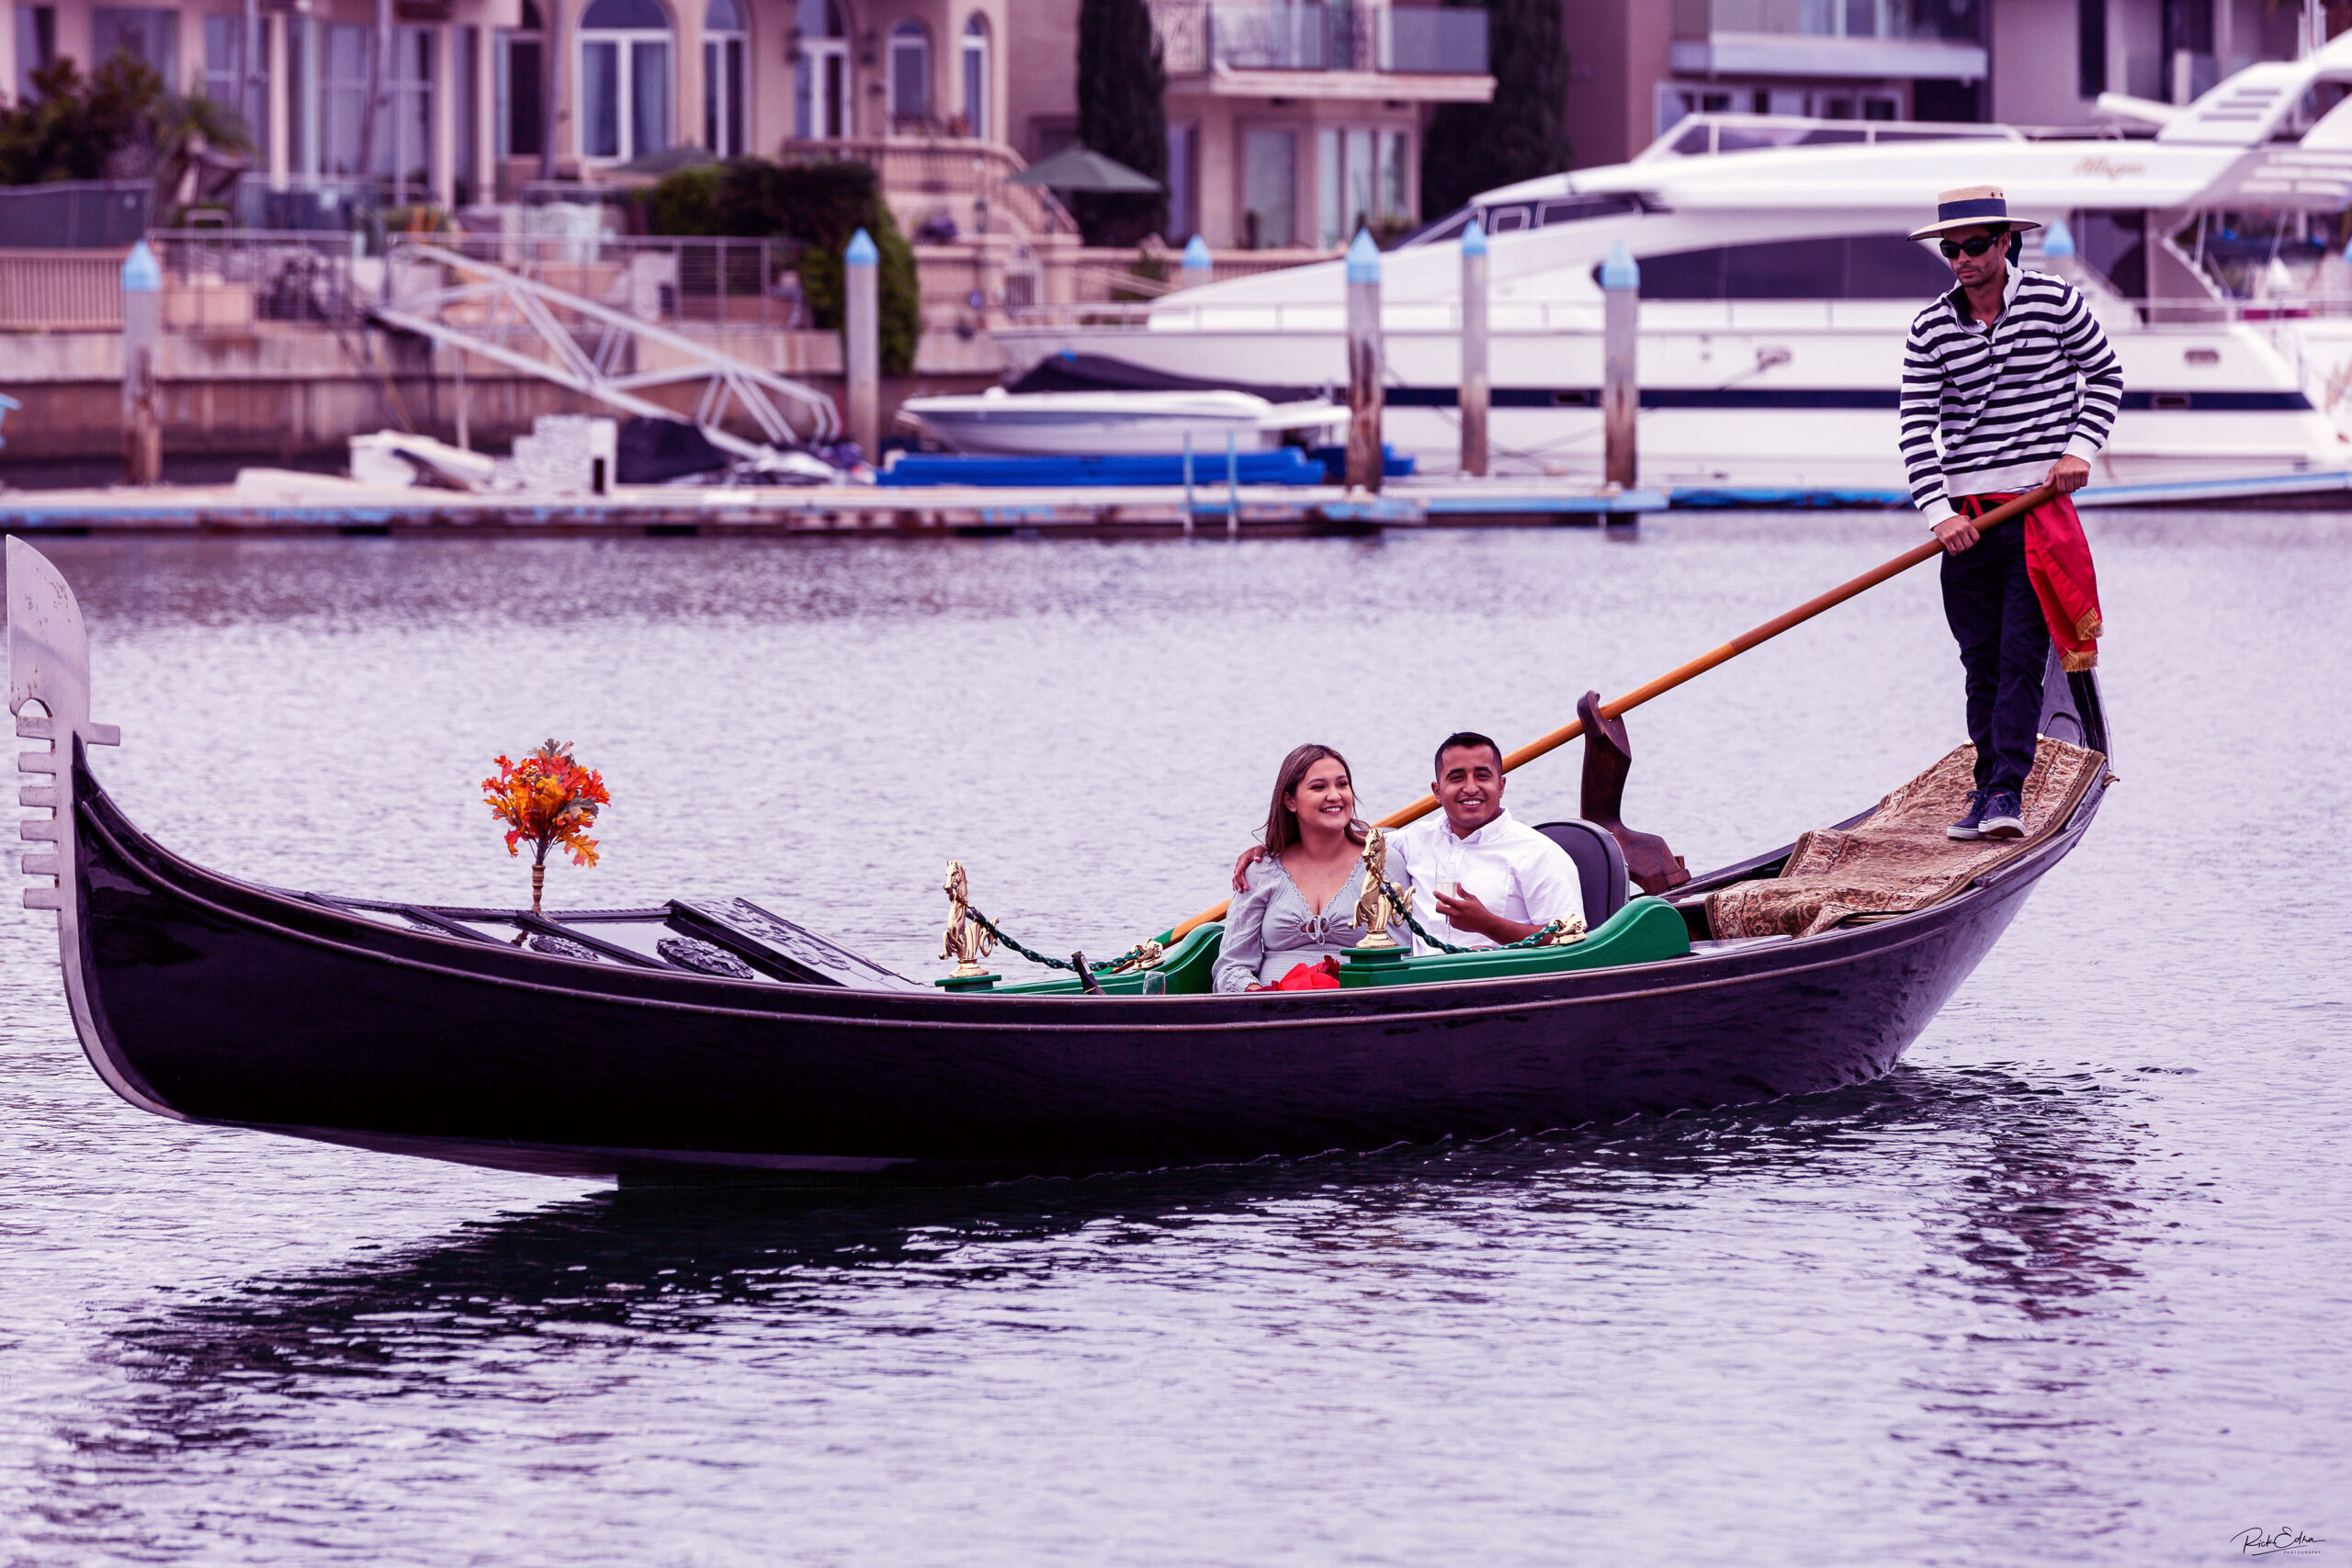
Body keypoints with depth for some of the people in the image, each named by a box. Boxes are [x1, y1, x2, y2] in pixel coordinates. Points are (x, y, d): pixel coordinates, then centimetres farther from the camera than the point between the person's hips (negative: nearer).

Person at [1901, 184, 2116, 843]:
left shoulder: (2054, 301, -1)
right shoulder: (1930, 329, 4)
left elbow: (2105, 376, 10)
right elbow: (1917, 427, -1)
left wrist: (2079, 448, -4)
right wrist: (1939, 512, -11)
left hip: (2040, 502, -3)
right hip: (1966, 513, 3)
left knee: (2022, 657, -10)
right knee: (1981, 661, 7)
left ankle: (2007, 791, -12)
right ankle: (1988, 791, 15)